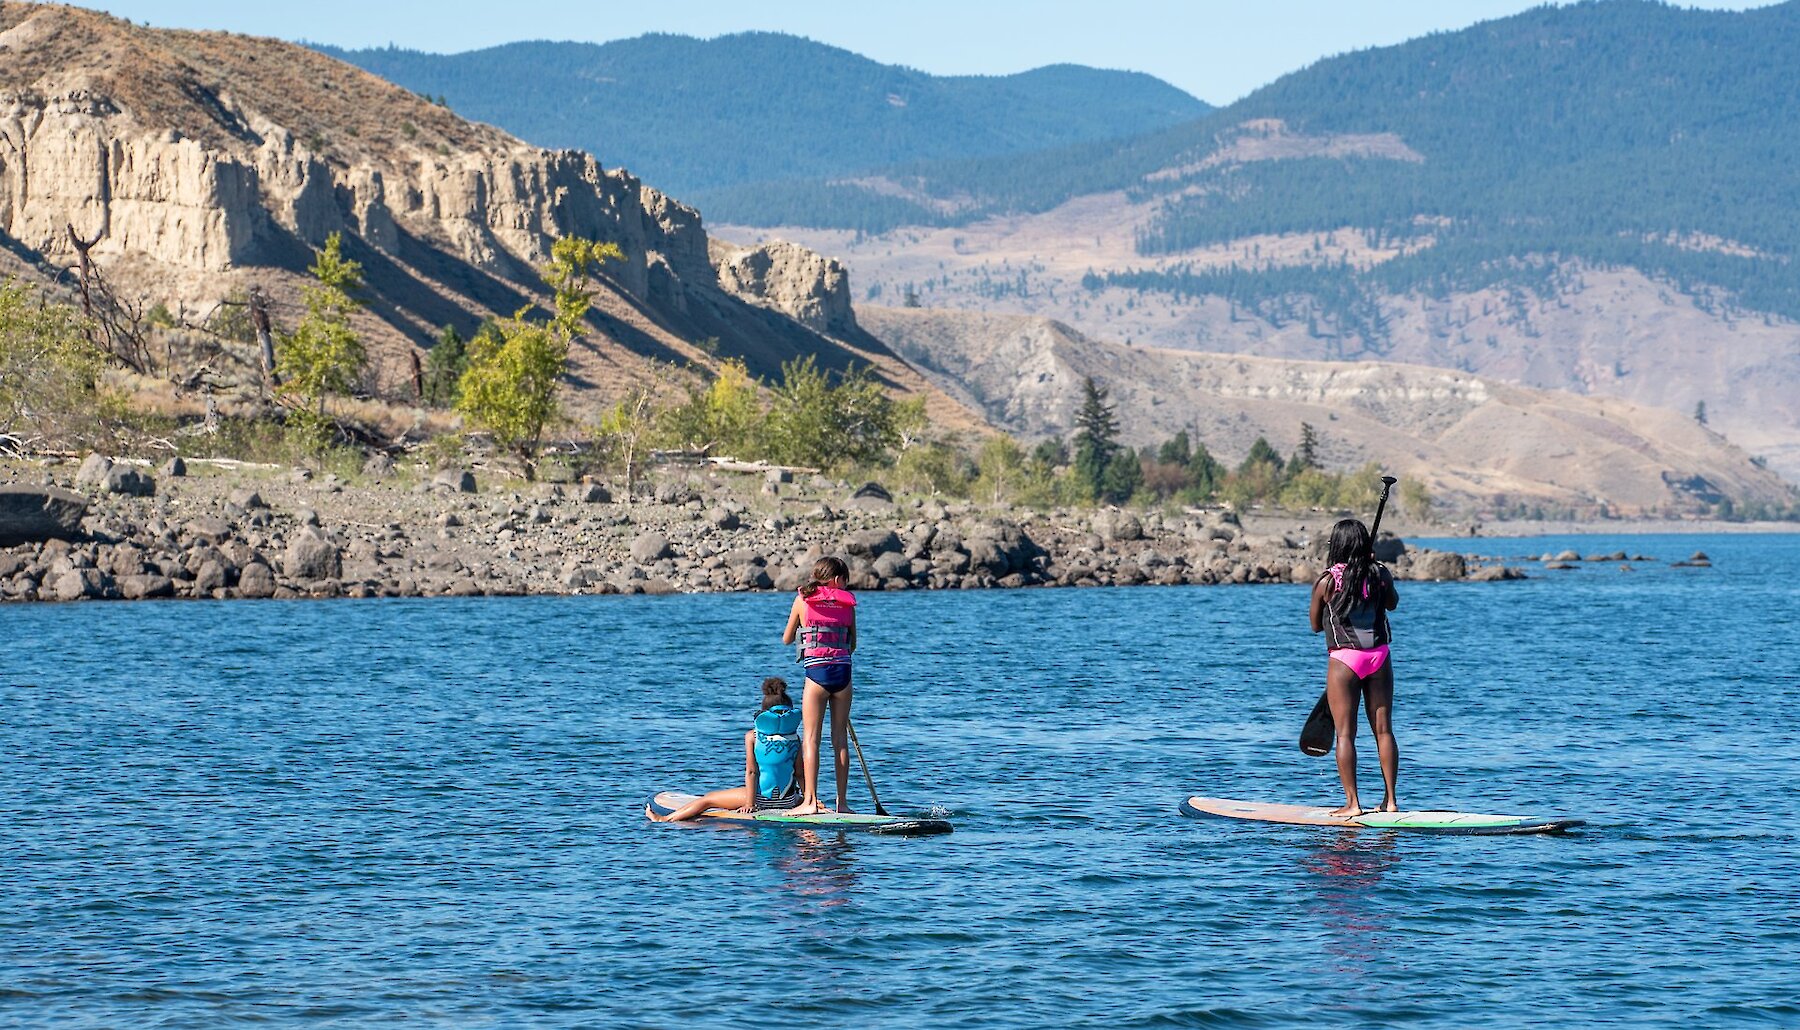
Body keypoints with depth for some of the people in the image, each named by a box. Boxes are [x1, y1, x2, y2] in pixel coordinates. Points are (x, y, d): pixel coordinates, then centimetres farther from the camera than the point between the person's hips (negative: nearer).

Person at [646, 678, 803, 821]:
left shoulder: (752, 736, -5)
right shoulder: (794, 737, 1)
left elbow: (751, 771, -8)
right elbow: (799, 772, 2)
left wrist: (750, 803, -7)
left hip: (760, 796, -3)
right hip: (788, 800, 3)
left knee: (708, 799, 11)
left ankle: (664, 819, 17)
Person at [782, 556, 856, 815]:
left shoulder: (803, 600, 3)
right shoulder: (847, 603, 7)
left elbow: (786, 639, 12)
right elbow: (852, 644, 14)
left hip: (816, 673, -2)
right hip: (842, 671, 2)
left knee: (811, 738, -2)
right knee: (840, 738, 8)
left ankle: (811, 800, -10)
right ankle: (842, 801, 8)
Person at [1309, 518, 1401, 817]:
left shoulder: (1326, 582, -8)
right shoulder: (1380, 574, 0)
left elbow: (1316, 625, 5)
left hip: (1343, 658, -3)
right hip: (1379, 657, 3)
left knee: (1345, 733, 1)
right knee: (1383, 729, 8)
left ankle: (1352, 803, -3)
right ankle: (1390, 799, 9)